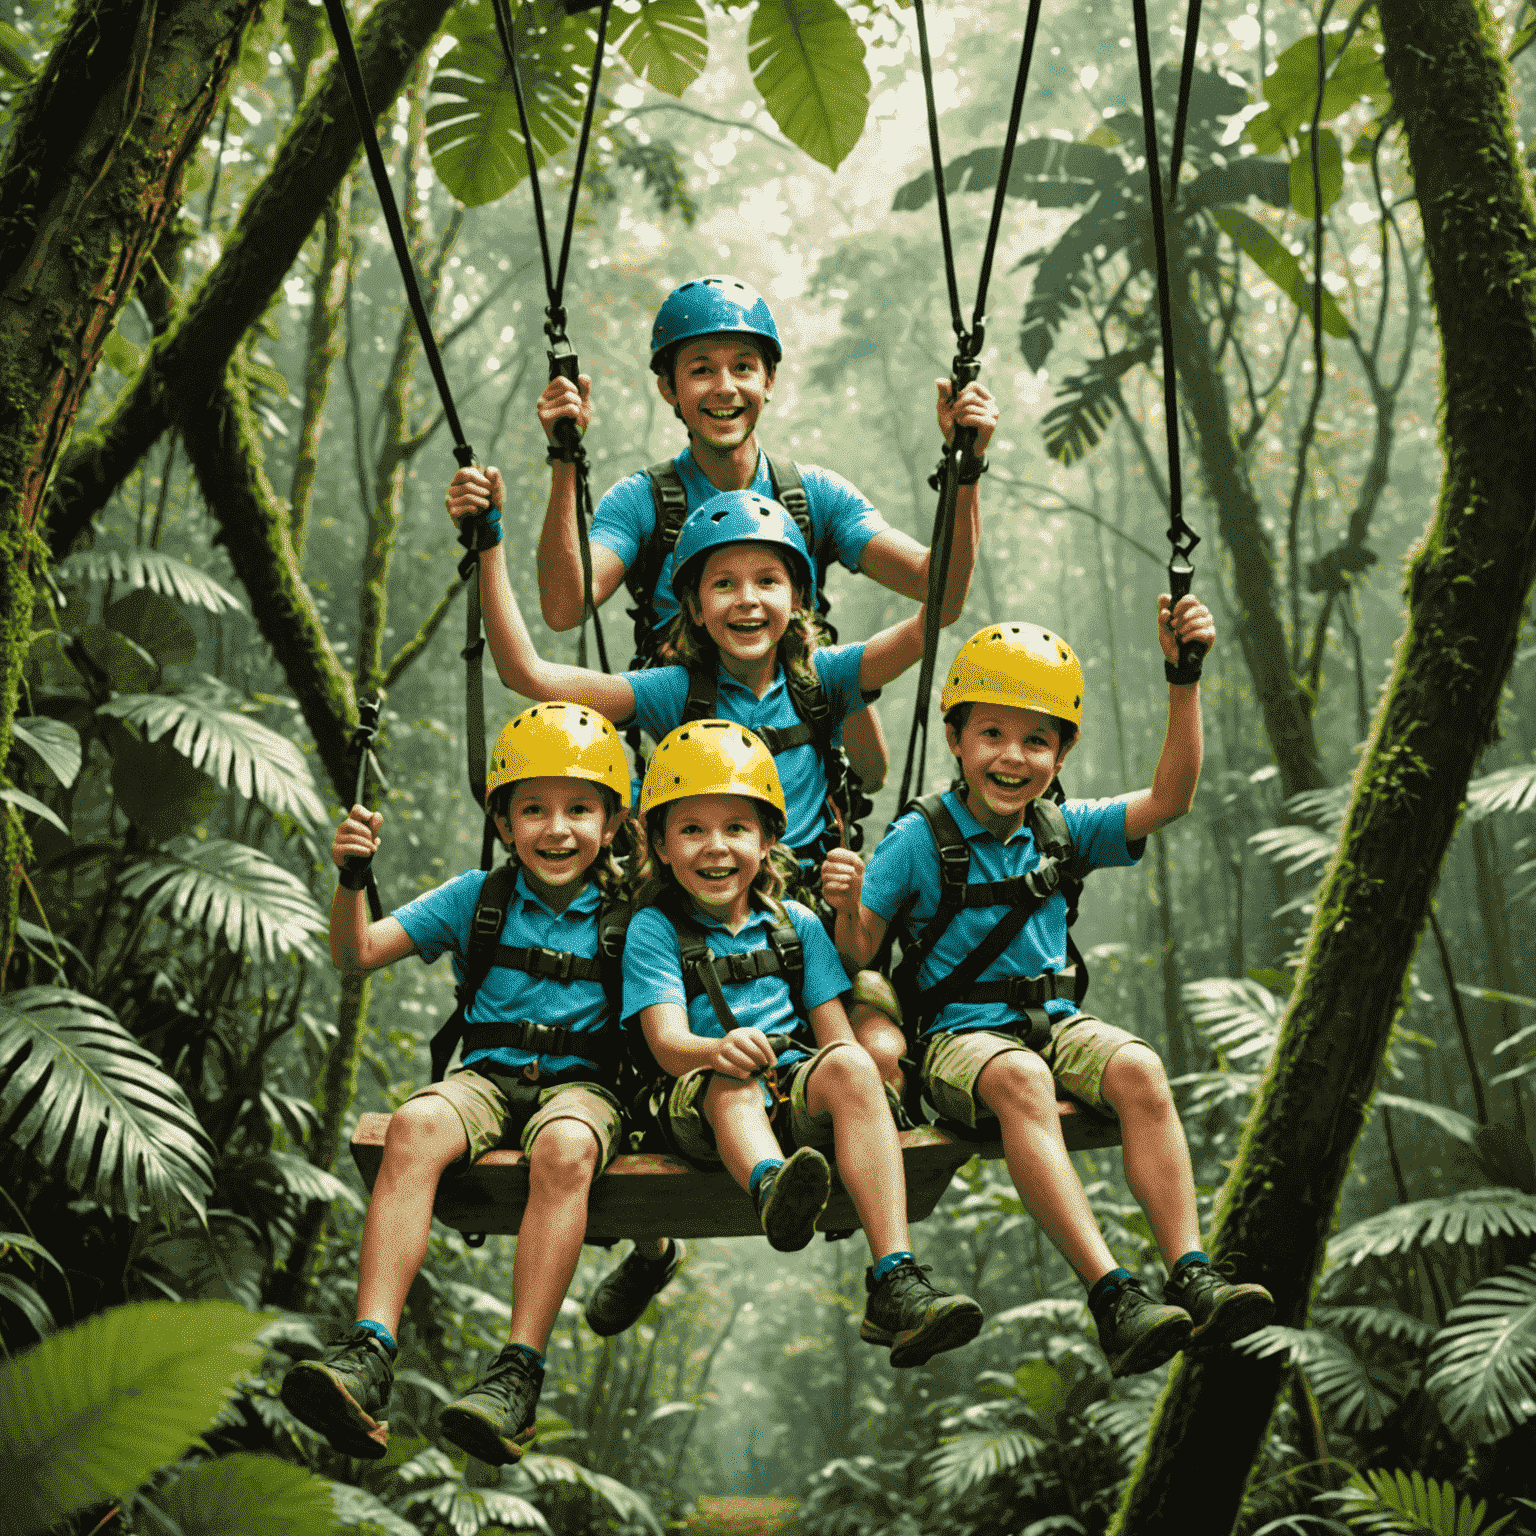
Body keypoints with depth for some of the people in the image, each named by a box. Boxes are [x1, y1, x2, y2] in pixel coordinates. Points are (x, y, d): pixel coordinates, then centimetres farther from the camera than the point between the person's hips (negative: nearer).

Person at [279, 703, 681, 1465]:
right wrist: (351, 878, -10)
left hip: (581, 1083, -1)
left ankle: (519, 1373, -36)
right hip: (486, 1078, 1)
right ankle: (368, 1353, -40)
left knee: (563, 1147, -37)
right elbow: (355, 955, 6)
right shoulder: (476, 899, 10)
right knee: (416, 1125, -33)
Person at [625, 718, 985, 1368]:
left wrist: (857, 1080, -14)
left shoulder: (796, 924, 16)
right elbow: (667, 1040, -9)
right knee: (730, 1079, -35)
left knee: (849, 1065, -30)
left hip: (798, 1093, 2)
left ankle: (895, 1282, -41)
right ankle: (771, 1185, -69)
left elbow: (836, 1032, 10)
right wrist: (719, 1049, -34)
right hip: (707, 1103, -2)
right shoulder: (655, 929, 5)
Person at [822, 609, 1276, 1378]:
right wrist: (847, 906, -28)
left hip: (1054, 1019, 4)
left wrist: (1184, 679, -8)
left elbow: (1169, 797, -1)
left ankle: (1191, 1274, -28)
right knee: (1019, 1079, -36)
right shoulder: (922, 838, -3)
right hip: (957, 1033, -4)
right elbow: (857, 954, -5)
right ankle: (1111, 1294, -41)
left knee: (1137, 1069, -26)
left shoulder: (1064, 830, 9)